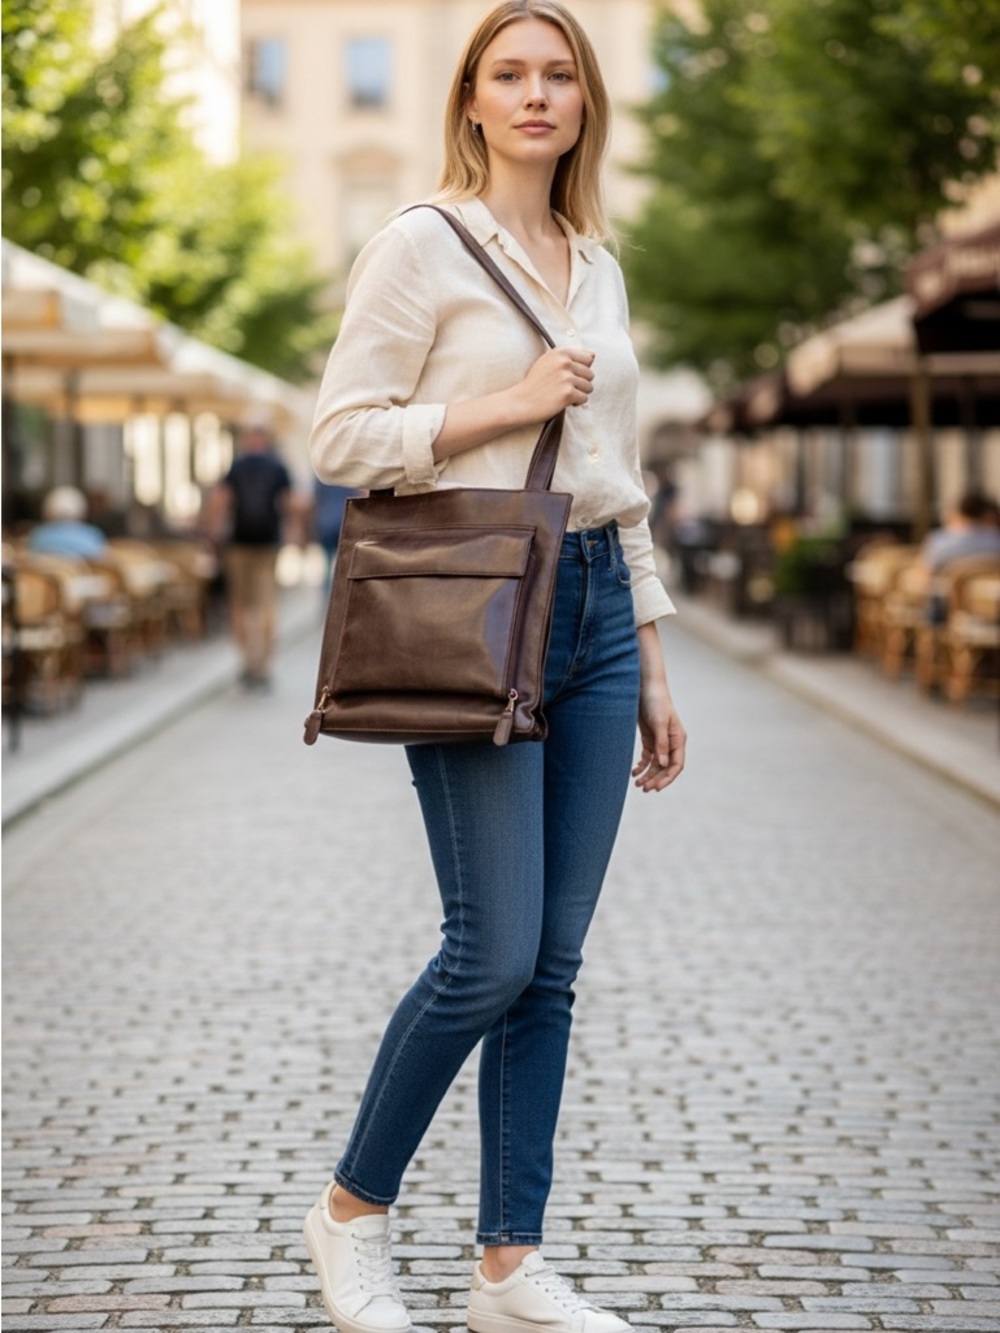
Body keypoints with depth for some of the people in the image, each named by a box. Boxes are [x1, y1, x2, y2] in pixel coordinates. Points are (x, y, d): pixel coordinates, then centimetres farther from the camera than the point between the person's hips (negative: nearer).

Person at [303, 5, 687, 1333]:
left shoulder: (600, 265, 17)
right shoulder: (422, 244, -3)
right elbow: (343, 435, -8)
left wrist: (652, 663, 17)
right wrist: (507, 405, -16)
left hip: (594, 605, 6)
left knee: (553, 963, 5)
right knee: (494, 956, -9)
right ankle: (353, 1209, 13)